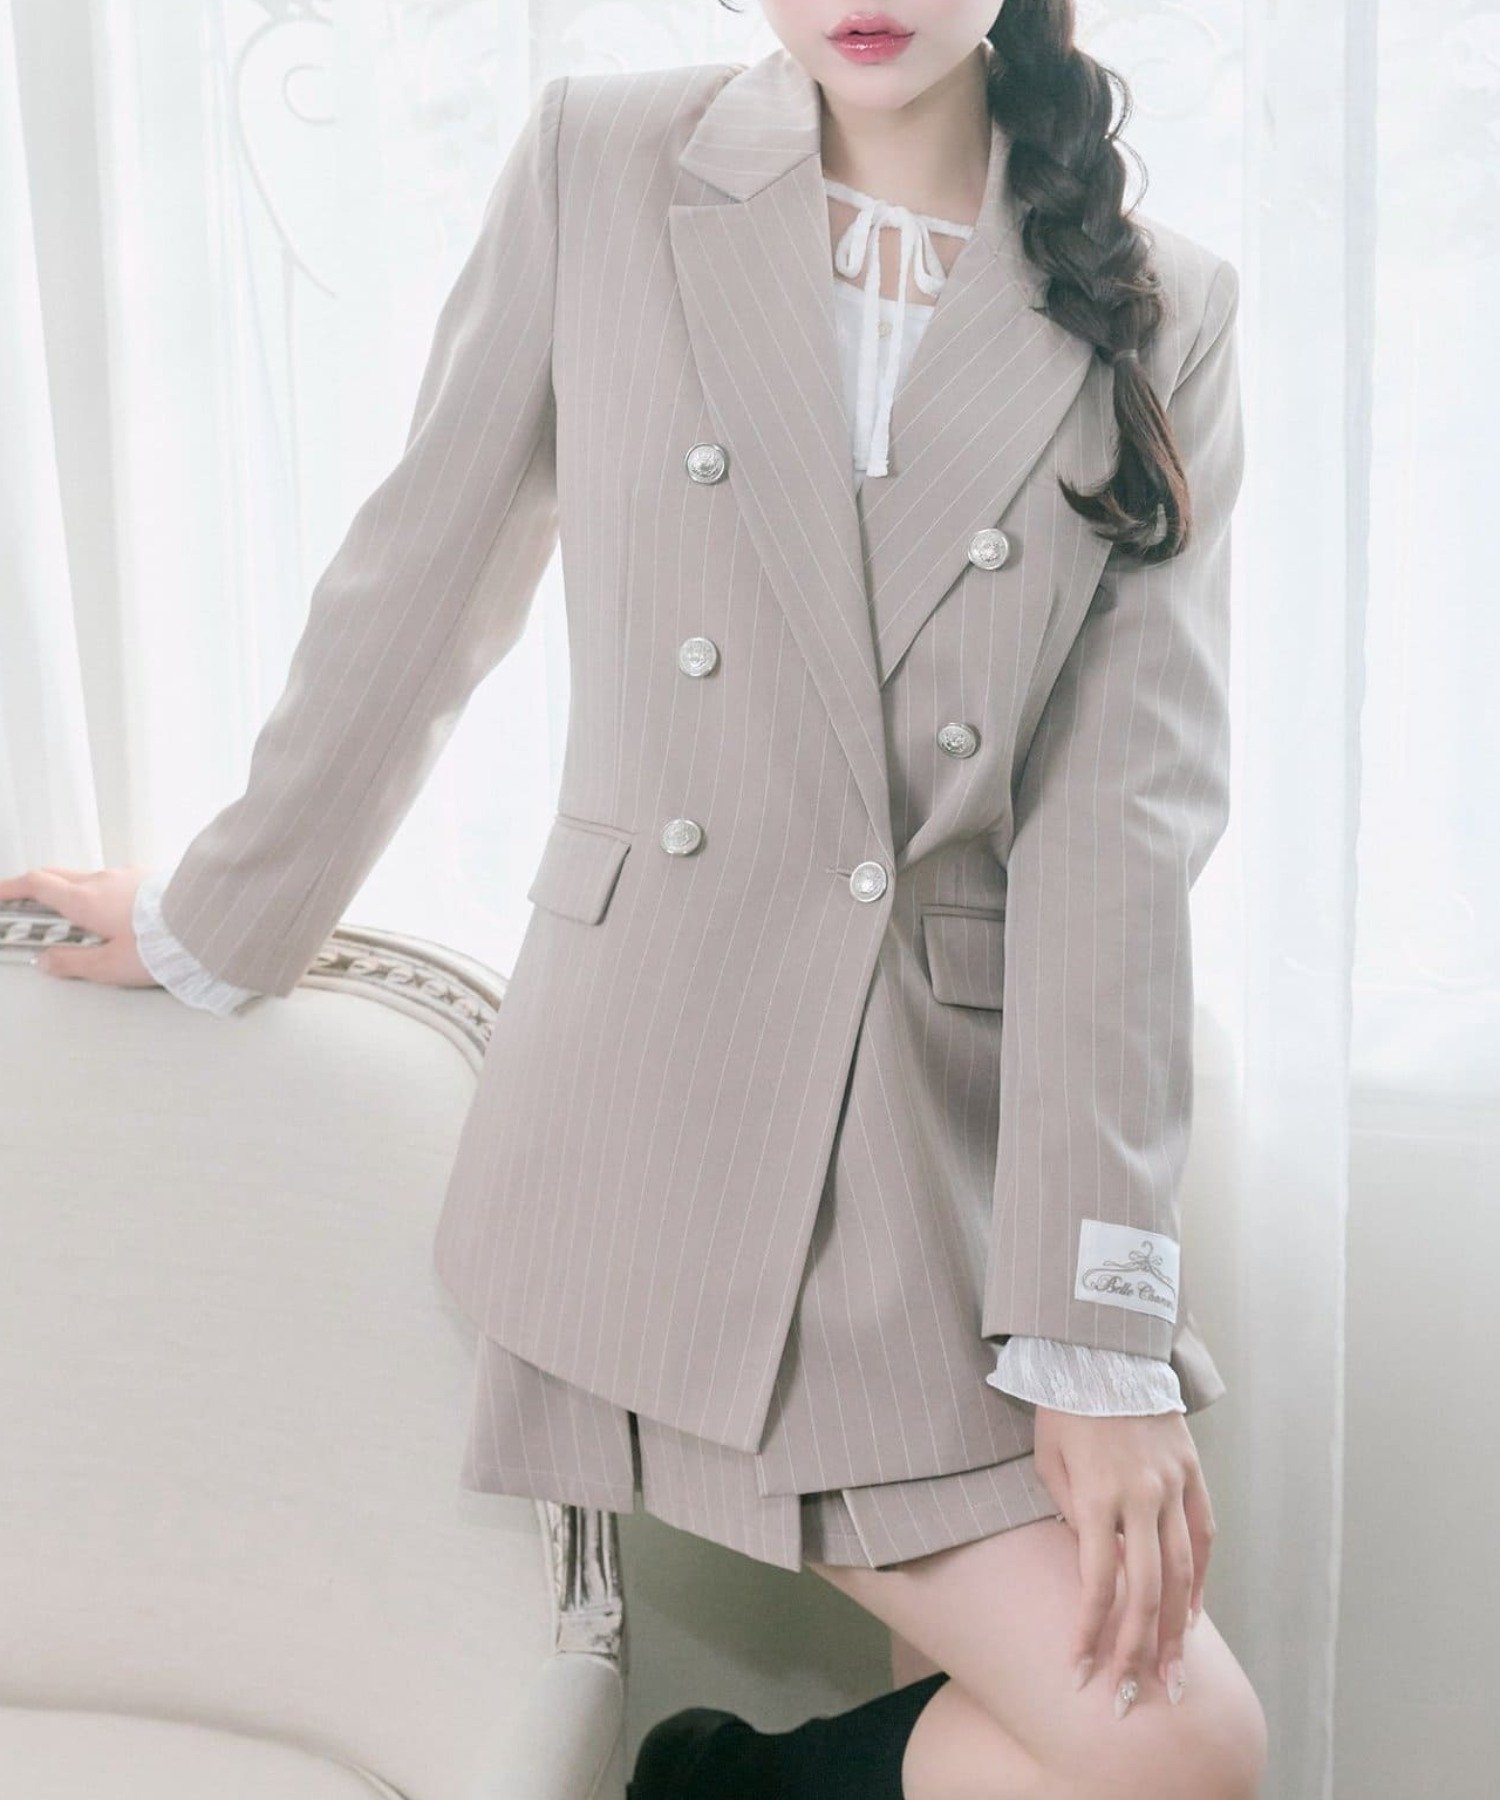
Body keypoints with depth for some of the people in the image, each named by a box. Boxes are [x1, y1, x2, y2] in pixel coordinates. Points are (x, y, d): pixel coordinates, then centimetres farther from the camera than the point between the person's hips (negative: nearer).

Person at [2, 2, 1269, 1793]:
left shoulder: (1163, 319, 3)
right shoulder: (598, 165, 1)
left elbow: (1119, 827, -4)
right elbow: (414, 595, 8)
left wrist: (1096, 1328, -9)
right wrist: (214, 919, 16)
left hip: (958, 1148, 3)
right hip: (652, 1104, -3)